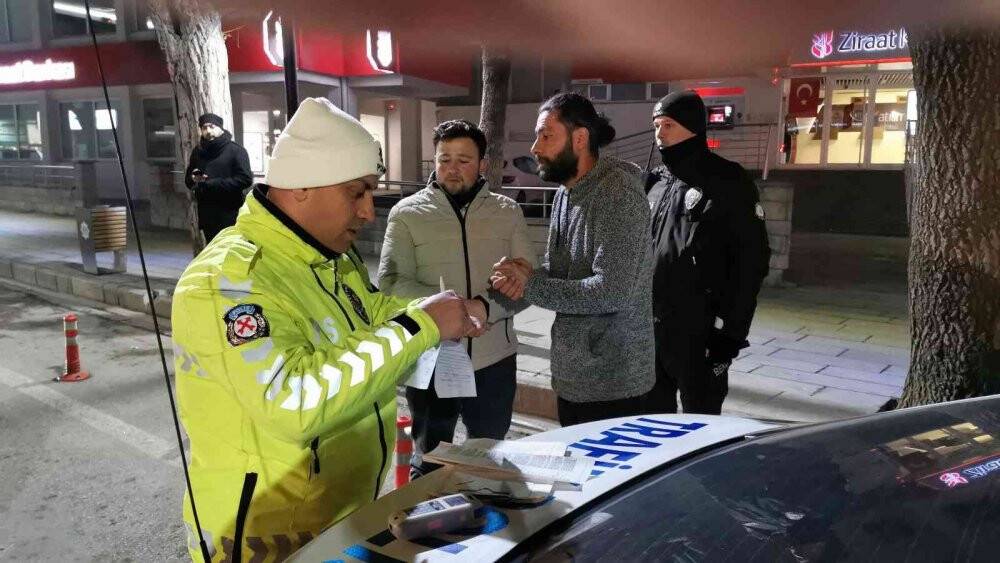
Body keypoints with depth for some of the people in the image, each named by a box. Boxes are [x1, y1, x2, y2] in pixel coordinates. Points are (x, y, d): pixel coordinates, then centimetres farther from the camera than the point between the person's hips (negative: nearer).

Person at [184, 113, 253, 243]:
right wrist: (194, 180, -3)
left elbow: (246, 179, -14)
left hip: (230, 216, -5)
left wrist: (212, 184, -16)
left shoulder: (236, 150, -4)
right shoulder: (197, 152, 14)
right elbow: (188, 180, 23)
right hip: (206, 215, 6)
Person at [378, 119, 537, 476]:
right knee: (430, 463, 17)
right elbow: (390, 282, -9)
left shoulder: (508, 212, 3)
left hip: (494, 359, 2)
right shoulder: (407, 213, -2)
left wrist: (487, 307, -20)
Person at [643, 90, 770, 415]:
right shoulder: (654, 182, 11)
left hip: (700, 334, -6)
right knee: (653, 419, 16)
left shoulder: (728, 181, -6)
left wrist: (731, 330, -13)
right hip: (650, 328, 6)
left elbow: (751, 260, -10)